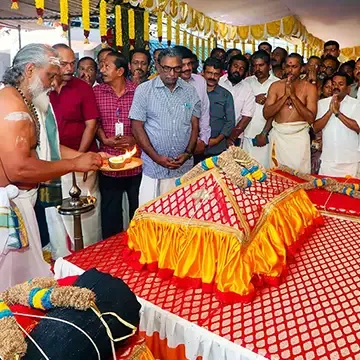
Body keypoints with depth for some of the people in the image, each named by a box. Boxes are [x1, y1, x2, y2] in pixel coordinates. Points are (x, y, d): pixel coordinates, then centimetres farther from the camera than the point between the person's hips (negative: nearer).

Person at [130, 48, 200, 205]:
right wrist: (157, 157, -11)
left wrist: (187, 153, -6)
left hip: (184, 167, 3)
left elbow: (195, 126, 10)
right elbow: (137, 127, -4)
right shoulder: (143, 90, -1)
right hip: (153, 168, -2)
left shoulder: (190, 91, 8)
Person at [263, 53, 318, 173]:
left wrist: (293, 96, -12)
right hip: (278, 135, 2)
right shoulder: (276, 86, 6)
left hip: (299, 136, -1)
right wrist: (285, 96, -11)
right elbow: (266, 114, -3)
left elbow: (311, 118, -8)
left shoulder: (310, 88, 1)